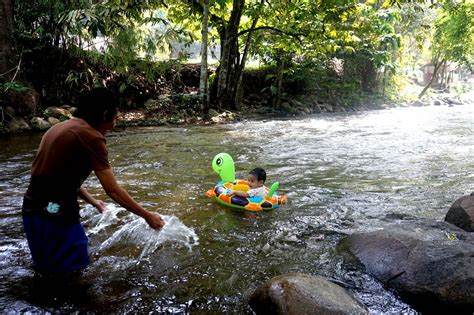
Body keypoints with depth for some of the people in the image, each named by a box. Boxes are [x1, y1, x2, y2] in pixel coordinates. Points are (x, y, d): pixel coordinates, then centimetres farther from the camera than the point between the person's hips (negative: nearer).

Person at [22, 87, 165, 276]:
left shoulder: (63, 127, 12)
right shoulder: (90, 135, -15)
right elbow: (113, 190, -15)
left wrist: (92, 201, 30)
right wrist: (147, 216, -6)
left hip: (35, 207, 10)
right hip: (53, 213, -9)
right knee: (72, 269, 7)